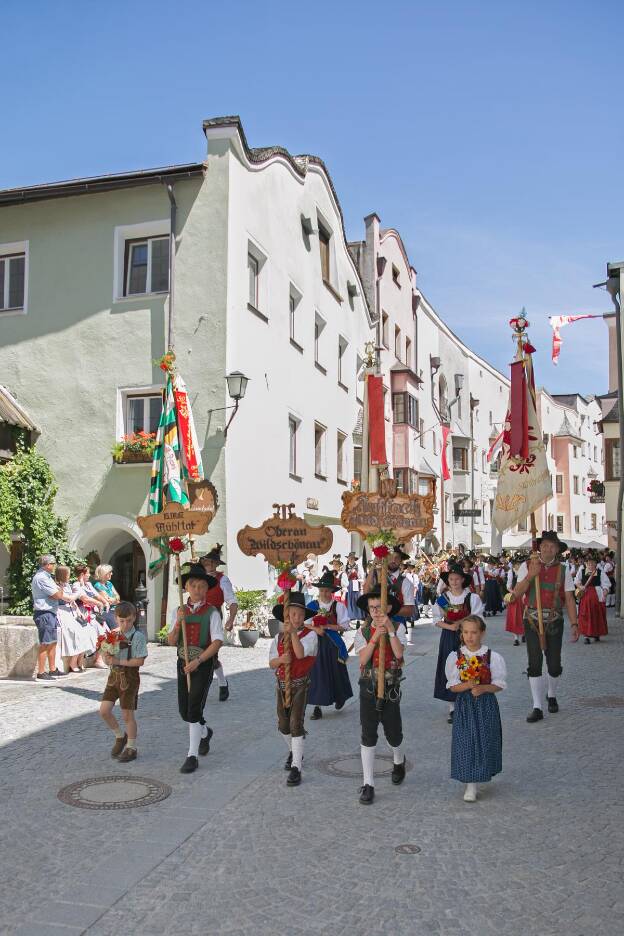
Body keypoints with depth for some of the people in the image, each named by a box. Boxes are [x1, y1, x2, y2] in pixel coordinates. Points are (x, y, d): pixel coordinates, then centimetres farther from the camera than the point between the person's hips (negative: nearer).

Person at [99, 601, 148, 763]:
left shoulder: (138, 637, -13)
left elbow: (140, 661, -17)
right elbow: (106, 659, 8)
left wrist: (119, 661, -20)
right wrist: (107, 657, -15)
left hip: (129, 677, -5)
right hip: (114, 675, 5)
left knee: (127, 714, 2)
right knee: (104, 710, -1)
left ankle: (131, 748, 19)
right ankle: (120, 736, 24)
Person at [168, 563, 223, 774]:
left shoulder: (212, 612, -9)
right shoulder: (181, 611, 4)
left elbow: (217, 642, -13)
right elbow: (171, 641, 4)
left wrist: (197, 661, -19)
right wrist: (178, 623, -13)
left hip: (204, 663, -5)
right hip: (183, 662, 5)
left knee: (194, 708, -10)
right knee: (184, 710, 11)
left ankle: (192, 756, 1)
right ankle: (205, 732, 42)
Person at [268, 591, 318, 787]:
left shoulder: (310, 635, -9)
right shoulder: (279, 637, 5)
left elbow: (300, 653, -26)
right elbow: (271, 663, 1)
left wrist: (293, 632, -33)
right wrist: (280, 659, -20)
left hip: (300, 685, -5)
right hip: (282, 684, 5)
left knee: (296, 723, -11)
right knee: (283, 725, 15)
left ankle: (296, 767, -7)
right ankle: (294, 752, 42)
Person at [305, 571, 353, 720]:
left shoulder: (338, 606, -4)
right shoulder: (312, 605, 3)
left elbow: (344, 626, -8)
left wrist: (326, 626, -16)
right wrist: (316, 629, -15)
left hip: (333, 644, -1)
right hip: (316, 643, 1)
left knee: (335, 672, 9)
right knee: (316, 672, -1)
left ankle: (340, 697, 36)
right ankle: (317, 706, 4)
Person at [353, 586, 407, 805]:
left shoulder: (398, 627, -4)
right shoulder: (363, 631, -1)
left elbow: (399, 653, -20)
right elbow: (363, 659, -13)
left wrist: (390, 629, -25)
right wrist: (375, 637, -22)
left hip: (391, 687, -1)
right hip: (368, 686, 1)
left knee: (393, 732, 10)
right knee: (368, 735, 1)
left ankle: (398, 762, 44)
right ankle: (368, 784, 9)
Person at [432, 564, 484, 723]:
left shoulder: (472, 597, -5)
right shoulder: (442, 598, 2)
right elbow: (436, 620, 2)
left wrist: (461, 623, -17)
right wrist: (450, 626, -13)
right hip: (448, 638, 2)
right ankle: (452, 708, 13)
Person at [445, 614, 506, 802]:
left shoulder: (492, 656, -6)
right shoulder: (455, 656, -4)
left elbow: (499, 684, -2)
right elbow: (453, 686, -3)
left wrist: (483, 688, -20)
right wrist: (467, 685, -23)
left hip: (486, 704, 0)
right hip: (464, 704, 0)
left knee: (485, 741, 6)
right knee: (465, 742, -2)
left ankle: (484, 773, 32)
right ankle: (470, 786, 6)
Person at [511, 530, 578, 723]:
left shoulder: (562, 570, 2)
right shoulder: (527, 566, -2)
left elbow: (569, 599, 1)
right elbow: (517, 594, -8)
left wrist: (574, 624, -6)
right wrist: (530, 575, -21)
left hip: (554, 622, 1)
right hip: (532, 620, -1)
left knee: (554, 664, 8)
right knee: (534, 664, -3)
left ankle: (552, 696, 38)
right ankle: (537, 708, 4)